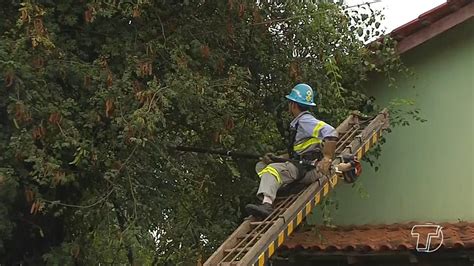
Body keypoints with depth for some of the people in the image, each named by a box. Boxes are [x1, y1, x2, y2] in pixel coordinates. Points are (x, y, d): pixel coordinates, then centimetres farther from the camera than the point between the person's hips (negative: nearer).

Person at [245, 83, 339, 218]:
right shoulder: (298, 122, 24)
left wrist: (327, 159, -26)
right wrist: (276, 158, 12)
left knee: (272, 169, -30)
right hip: (300, 165, 10)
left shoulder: (305, 121, -8)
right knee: (261, 165, 8)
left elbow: (331, 133, -24)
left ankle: (267, 205, -52)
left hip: (310, 168, -10)